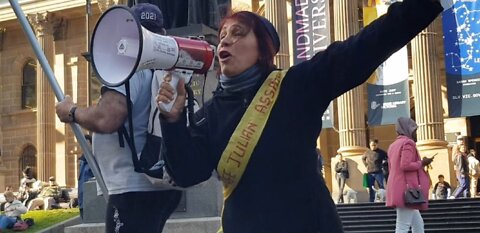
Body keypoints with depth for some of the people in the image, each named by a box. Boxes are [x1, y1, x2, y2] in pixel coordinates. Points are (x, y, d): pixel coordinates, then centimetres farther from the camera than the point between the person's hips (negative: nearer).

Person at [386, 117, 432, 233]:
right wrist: (421, 163, -7)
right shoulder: (408, 143, -9)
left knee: (418, 224, 16)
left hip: (398, 191, 10)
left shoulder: (393, 145, 19)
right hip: (406, 190, -10)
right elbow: (405, 165, -21)